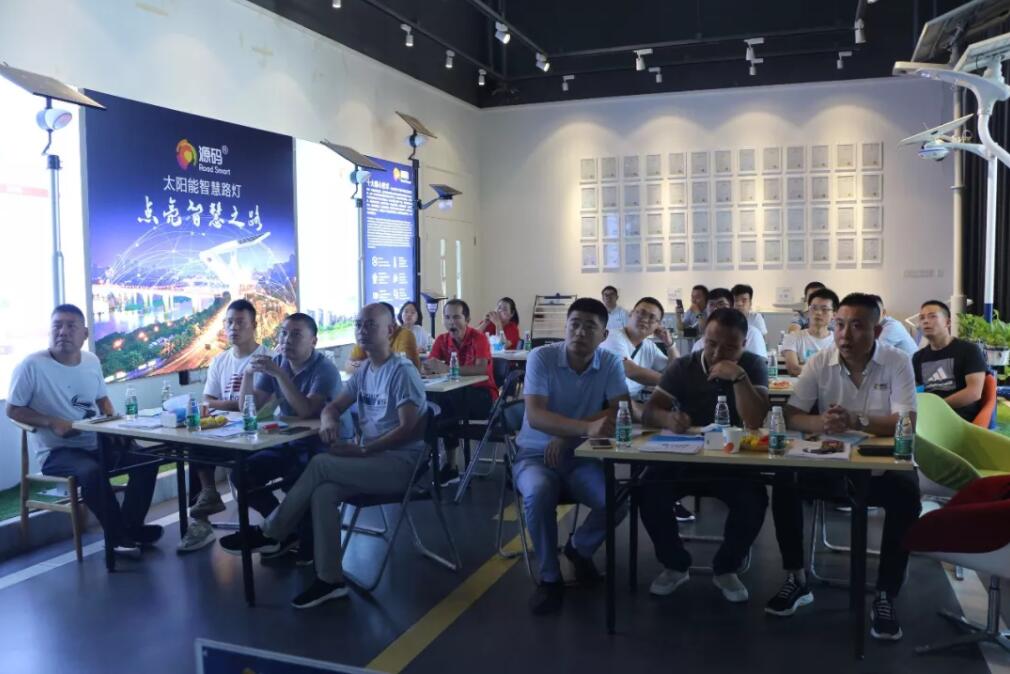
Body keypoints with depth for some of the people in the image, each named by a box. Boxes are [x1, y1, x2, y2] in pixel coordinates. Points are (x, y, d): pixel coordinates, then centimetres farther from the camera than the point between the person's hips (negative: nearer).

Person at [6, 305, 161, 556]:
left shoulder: (92, 361, 6)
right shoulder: (31, 366, -12)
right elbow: (13, 410, -7)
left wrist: (112, 416, -2)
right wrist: (53, 423, -19)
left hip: (98, 444, 6)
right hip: (57, 451, -6)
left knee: (146, 459, -13)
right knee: (92, 472, -35)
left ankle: (132, 527, -3)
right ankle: (118, 537, -19)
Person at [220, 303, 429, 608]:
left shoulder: (402, 371, -13)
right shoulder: (365, 370, 13)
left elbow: (409, 429, -19)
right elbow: (333, 407, 18)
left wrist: (361, 450, -20)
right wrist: (329, 422, -7)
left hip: (401, 463, -7)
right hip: (374, 460, 7)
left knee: (320, 464, -21)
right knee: (323, 492, -21)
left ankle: (271, 534, -4)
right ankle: (330, 579, -18)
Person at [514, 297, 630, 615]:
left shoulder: (611, 363, -3)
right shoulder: (541, 357, -12)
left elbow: (620, 413, -14)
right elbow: (535, 416, -23)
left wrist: (566, 436, -24)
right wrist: (586, 428, -40)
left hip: (583, 457, 3)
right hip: (536, 454, -2)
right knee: (539, 494, -33)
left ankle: (579, 549, 12)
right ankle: (550, 578, -9)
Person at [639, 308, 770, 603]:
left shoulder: (753, 366, -5)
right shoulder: (682, 366, -2)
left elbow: (754, 421, -17)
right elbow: (650, 411, -11)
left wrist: (739, 377, -29)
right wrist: (668, 418, -34)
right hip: (684, 458, 1)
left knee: (754, 501, -30)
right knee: (649, 493, -26)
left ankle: (726, 568, 1)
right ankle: (675, 565, 1)